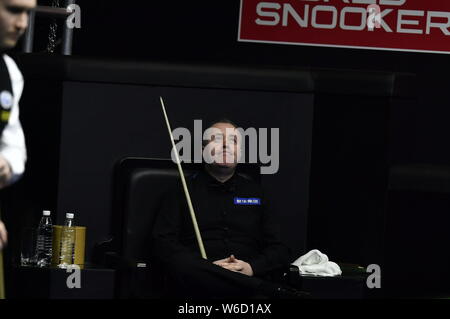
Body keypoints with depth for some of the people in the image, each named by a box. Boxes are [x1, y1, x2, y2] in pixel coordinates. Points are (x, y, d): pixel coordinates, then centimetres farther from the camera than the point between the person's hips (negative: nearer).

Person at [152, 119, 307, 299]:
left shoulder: (255, 192, 23)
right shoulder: (184, 190, 16)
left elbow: (279, 250, 17)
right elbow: (162, 244, 5)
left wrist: (251, 267, -7)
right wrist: (208, 267, -11)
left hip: (247, 278, -2)